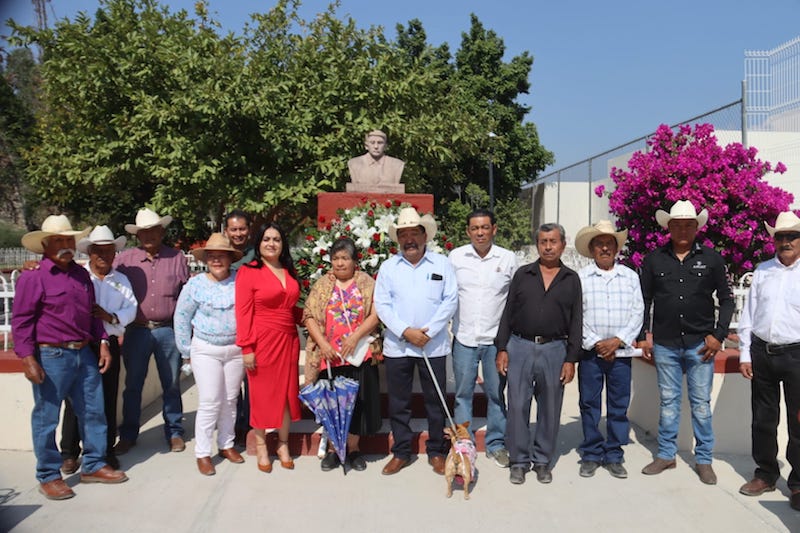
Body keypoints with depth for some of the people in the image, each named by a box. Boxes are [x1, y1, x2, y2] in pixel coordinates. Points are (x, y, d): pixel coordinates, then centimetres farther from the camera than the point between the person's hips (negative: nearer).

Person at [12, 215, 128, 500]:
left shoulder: (82, 274, 12)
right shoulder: (33, 277, -8)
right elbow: (21, 321, -10)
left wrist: (103, 343, 13)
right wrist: (28, 358, -15)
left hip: (85, 354, 7)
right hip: (51, 357, -6)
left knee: (93, 411, 12)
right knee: (46, 418, 5)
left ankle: (93, 466, 26)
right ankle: (48, 477, 19)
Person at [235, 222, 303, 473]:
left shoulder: (289, 272, 11)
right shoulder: (248, 272, -6)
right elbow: (243, 312, -10)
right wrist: (246, 348, -14)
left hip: (288, 340, 5)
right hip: (262, 341, -5)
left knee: (287, 392, 10)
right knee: (262, 394, 5)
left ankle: (283, 445, 26)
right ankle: (261, 447, 22)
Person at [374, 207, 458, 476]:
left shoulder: (442, 264, 3)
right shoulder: (388, 266, 5)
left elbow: (450, 301, -3)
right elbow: (382, 304, -1)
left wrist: (428, 332, -12)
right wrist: (406, 331, -13)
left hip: (434, 345, -1)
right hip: (396, 346, 1)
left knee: (436, 401, 8)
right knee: (398, 403, 9)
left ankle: (437, 452, 23)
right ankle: (401, 452, 23)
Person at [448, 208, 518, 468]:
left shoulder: (508, 258, 1)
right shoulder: (455, 256, 1)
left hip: (496, 338, 0)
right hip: (464, 338, 0)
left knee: (496, 393, 9)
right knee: (463, 394, 7)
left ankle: (496, 444, 23)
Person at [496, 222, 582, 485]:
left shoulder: (571, 279, 7)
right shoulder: (522, 274, 7)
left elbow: (576, 321, 5)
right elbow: (508, 313, 7)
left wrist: (571, 359, -1)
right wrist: (501, 348, 0)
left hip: (554, 350, 0)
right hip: (520, 347, 0)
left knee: (550, 409, 7)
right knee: (518, 406, 2)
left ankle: (543, 461, 23)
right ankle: (519, 461, 15)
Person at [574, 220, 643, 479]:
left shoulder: (630, 277, 9)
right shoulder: (580, 277, 1)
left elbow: (638, 313, 3)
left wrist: (618, 340, -9)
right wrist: (595, 343, -10)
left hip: (621, 352, 2)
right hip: (590, 351, -1)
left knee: (619, 406, 6)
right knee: (589, 404, 4)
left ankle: (614, 456, 18)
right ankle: (591, 456, 16)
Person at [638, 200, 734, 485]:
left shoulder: (711, 259, 2)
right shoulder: (654, 260, 3)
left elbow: (726, 300, 5)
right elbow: (644, 301, 8)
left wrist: (718, 335, -3)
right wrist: (642, 337, 2)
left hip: (700, 344, -1)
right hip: (665, 344, 1)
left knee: (701, 404, 6)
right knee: (668, 402, 11)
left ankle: (703, 459, 19)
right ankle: (666, 454, 23)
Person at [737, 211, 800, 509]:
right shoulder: (762, 272, 8)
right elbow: (748, 314, 9)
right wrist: (745, 355, 6)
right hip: (761, 353, 3)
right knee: (763, 419, 13)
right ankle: (766, 474, 28)